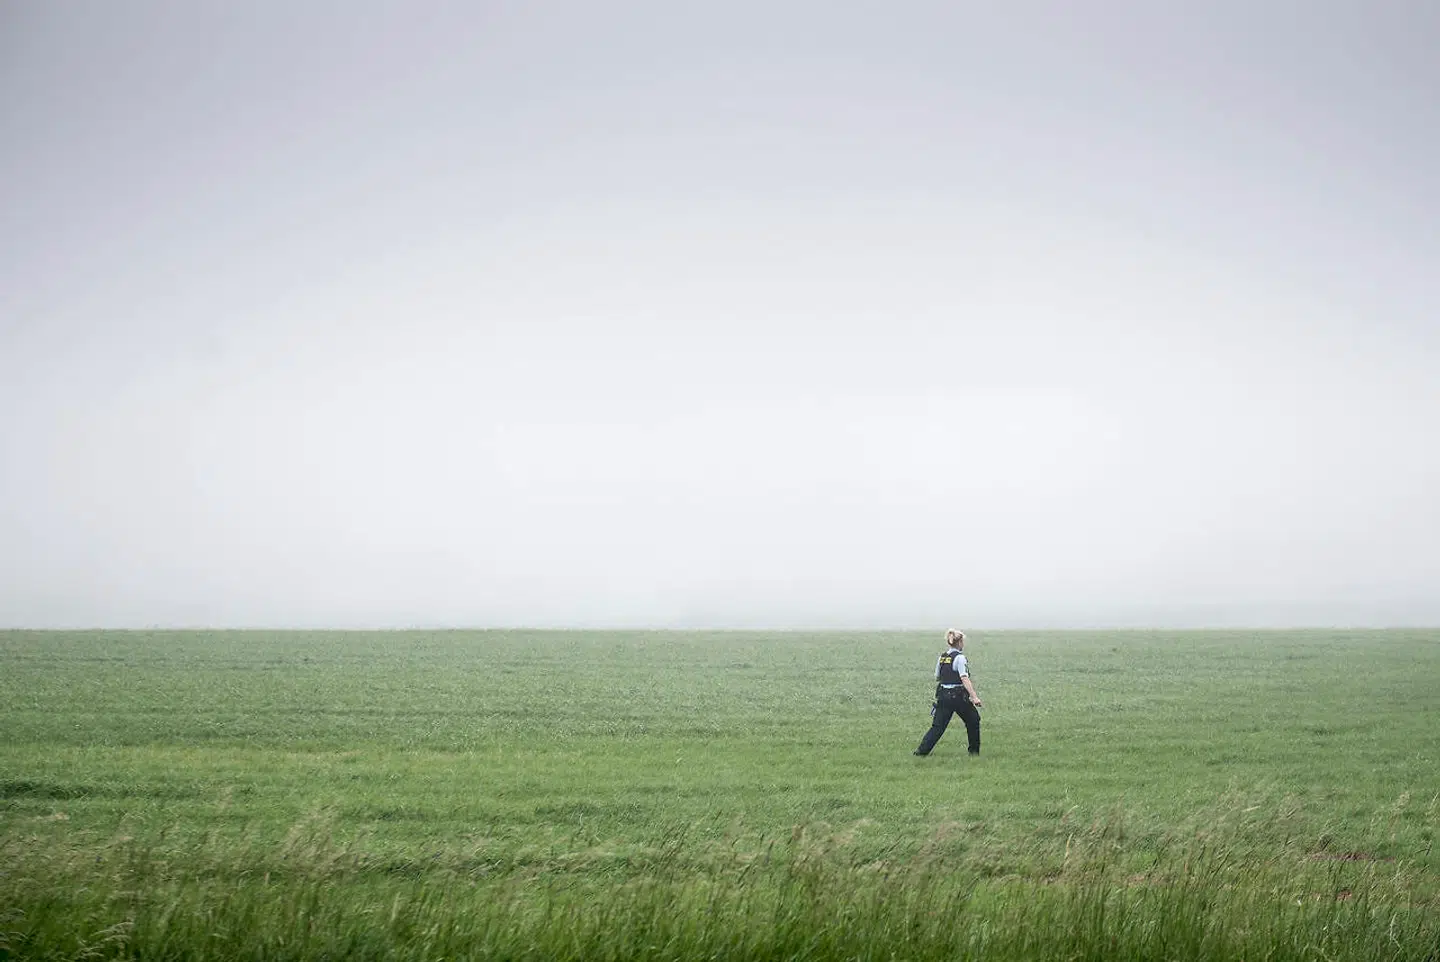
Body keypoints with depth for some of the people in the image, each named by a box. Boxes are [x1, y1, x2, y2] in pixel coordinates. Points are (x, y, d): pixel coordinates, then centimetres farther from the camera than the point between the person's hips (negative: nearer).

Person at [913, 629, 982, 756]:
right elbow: (964, 679, -20)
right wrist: (974, 697, -25)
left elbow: (937, 678, 17)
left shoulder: (942, 657, 10)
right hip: (958, 696, -6)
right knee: (973, 720, 14)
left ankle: (922, 749, -8)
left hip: (943, 695, 6)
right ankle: (974, 750, 20)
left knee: (938, 725, 5)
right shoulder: (959, 657, -11)